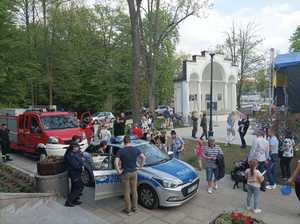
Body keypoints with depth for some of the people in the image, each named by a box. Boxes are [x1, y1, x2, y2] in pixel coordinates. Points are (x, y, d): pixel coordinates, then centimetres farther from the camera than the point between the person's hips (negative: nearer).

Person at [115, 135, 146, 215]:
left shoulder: (121, 151, -13)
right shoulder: (136, 149, -4)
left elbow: (116, 162, -21)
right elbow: (143, 157, -2)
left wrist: (119, 171, -9)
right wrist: (140, 166, 8)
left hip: (125, 173, -3)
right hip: (134, 173, 3)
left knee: (127, 192, 9)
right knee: (134, 191, 15)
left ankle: (128, 209, 19)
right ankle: (134, 207, 27)